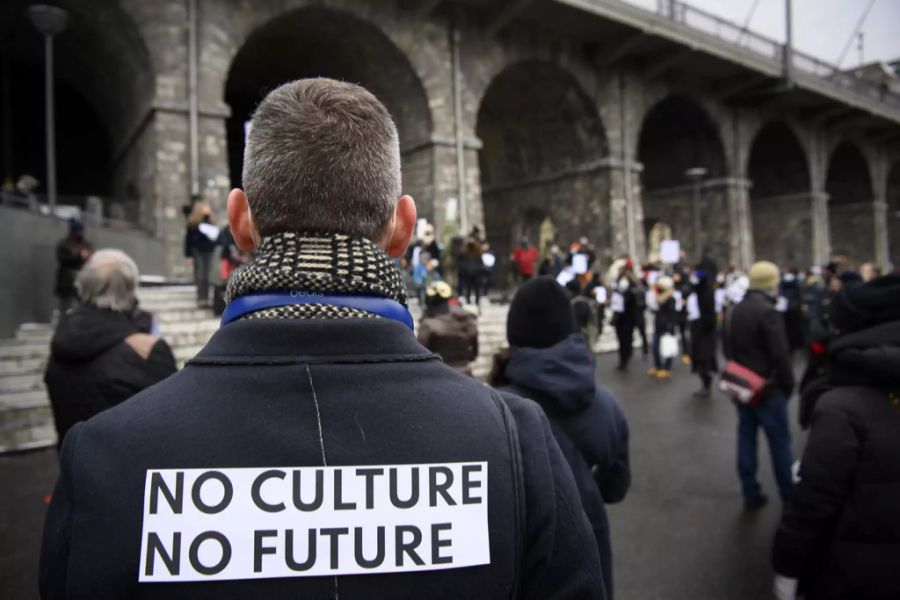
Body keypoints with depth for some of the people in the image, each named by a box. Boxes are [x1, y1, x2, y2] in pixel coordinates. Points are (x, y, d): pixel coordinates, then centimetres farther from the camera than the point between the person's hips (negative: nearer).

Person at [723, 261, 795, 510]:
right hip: (768, 388, -7)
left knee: (746, 439, 10)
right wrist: (788, 385, -7)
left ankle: (751, 495, 17)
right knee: (780, 443, 5)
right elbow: (781, 355, -19)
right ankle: (790, 496, 16)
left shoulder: (733, 311, 8)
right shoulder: (768, 312, -18)